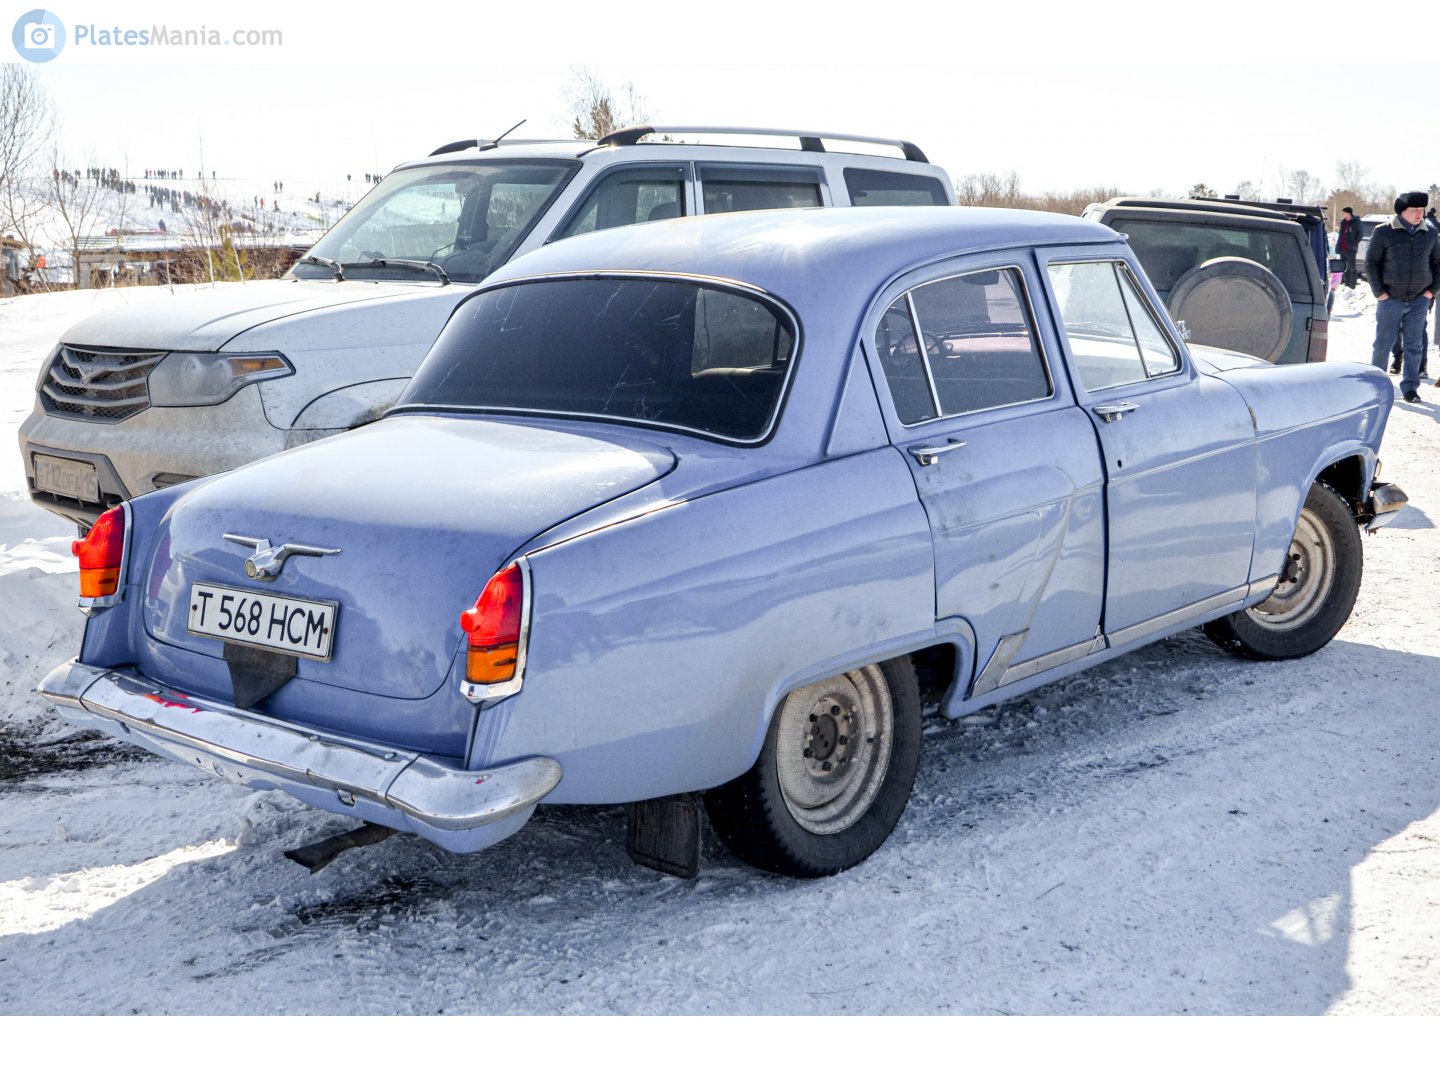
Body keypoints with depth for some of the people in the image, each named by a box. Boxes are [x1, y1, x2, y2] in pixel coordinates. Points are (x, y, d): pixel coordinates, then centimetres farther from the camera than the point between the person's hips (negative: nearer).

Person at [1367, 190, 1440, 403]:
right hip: (1390, 299, -3)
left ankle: (1410, 387, 12)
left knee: (1413, 345, 5)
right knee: (1383, 343, 4)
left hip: (1419, 300, 3)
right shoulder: (1384, 232, -6)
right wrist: (1379, 292, -7)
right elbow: (1371, 263, -2)